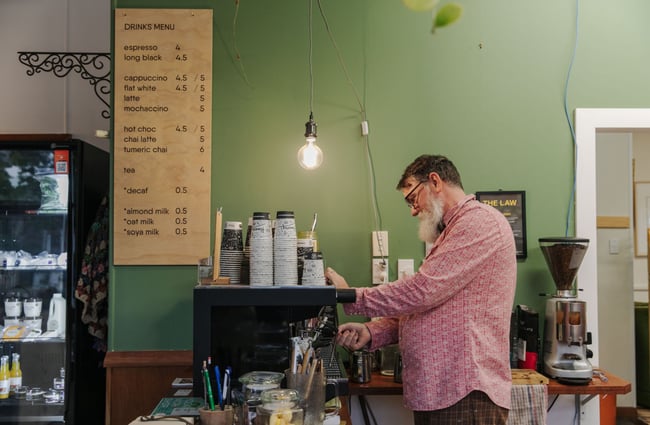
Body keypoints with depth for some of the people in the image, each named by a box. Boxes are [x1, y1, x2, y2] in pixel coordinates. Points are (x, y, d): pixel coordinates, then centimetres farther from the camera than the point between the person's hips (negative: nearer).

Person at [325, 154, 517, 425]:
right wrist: (371, 332, 2)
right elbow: (418, 311, 17)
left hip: (467, 395, -9)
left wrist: (350, 296, -11)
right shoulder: (449, 234, 22)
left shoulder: (481, 221, -11)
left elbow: (422, 291, -21)